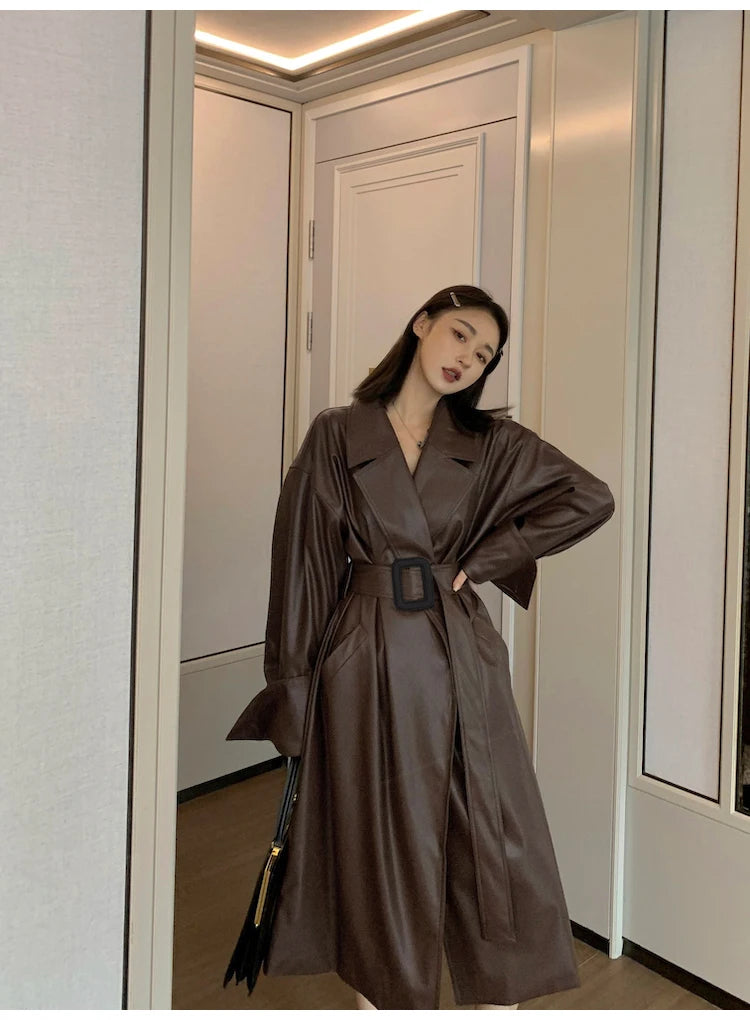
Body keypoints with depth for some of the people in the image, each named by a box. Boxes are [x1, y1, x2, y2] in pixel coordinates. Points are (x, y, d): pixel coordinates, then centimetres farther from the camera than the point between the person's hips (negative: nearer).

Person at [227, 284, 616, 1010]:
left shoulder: (491, 442, 8)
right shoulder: (337, 435, 3)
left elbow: (592, 499, 3)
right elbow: (302, 559, 2)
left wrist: (481, 560, -1)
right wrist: (294, 679, 0)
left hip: (463, 658, 2)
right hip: (367, 662, -1)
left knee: (493, 842, 5)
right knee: (379, 848, 8)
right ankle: (384, 997, 26)